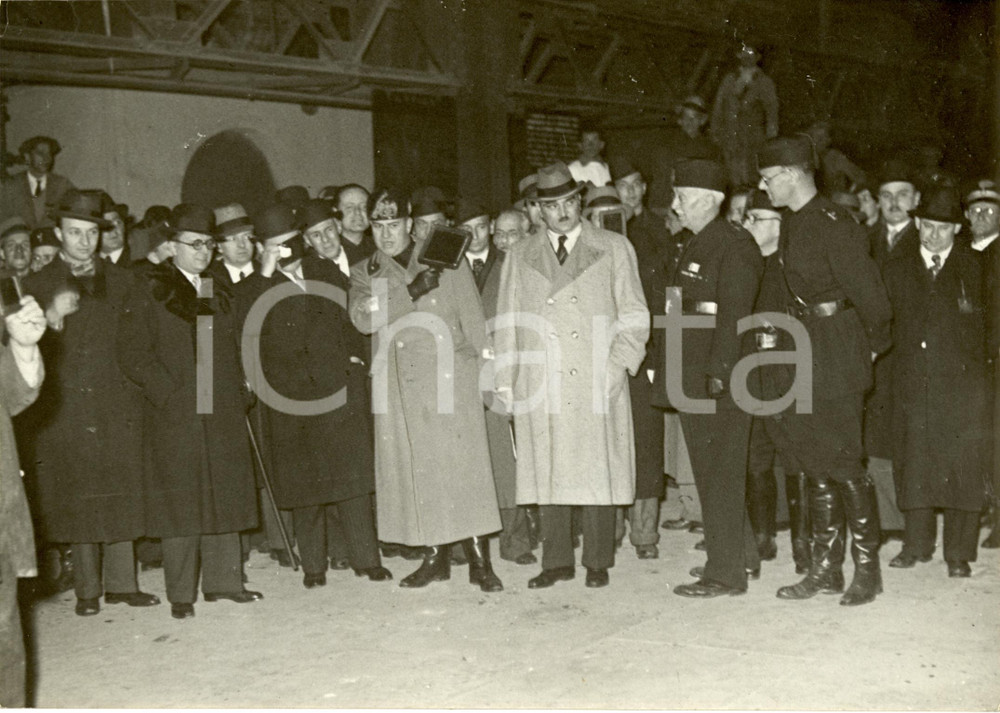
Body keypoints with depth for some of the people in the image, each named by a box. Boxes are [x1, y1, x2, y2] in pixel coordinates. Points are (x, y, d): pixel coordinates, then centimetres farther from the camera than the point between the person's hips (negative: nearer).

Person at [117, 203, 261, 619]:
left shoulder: (221, 293, 17)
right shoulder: (148, 290, 0)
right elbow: (133, 355, -6)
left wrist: (239, 393, 7)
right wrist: (170, 394, -13)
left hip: (223, 414, 5)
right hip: (174, 417, -5)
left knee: (225, 496, 8)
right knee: (180, 502, -1)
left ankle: (223, 580, 18)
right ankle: (180, 593, 8)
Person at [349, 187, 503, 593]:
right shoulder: (364, 273, 13)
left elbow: (473, 320, 9)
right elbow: (363, 319, -7)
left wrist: (486, 372, 1)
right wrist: (411, 290, -17)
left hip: (451, 379, -2)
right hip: (399, 388, 2)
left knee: (462, 467, -5)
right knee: (415, 472, 3)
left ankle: (479, 562, 0)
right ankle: (435, 558, 15)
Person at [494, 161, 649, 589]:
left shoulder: (613, 249, 8)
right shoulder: (520, 256, 14)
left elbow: (634, 316, 7)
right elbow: (507, 323, 14)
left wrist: (618, 365, -6)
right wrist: (505, 381, 6)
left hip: (597, 385, -2)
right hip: (540, 387, 2)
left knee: (597, 470, 0)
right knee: (548, 473, 4)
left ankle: (598, 561, 13)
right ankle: (557, 561, 15)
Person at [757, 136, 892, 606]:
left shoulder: (834, 225, -17)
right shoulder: (792, 224, 10)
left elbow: (867, 290, -14)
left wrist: (873, 344, -3)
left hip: (837, 354, -8)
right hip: (805, 351, 9)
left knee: (842, 461, -4)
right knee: (814, 460, 11)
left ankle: (867, 568, 10)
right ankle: (825, 567, 20)